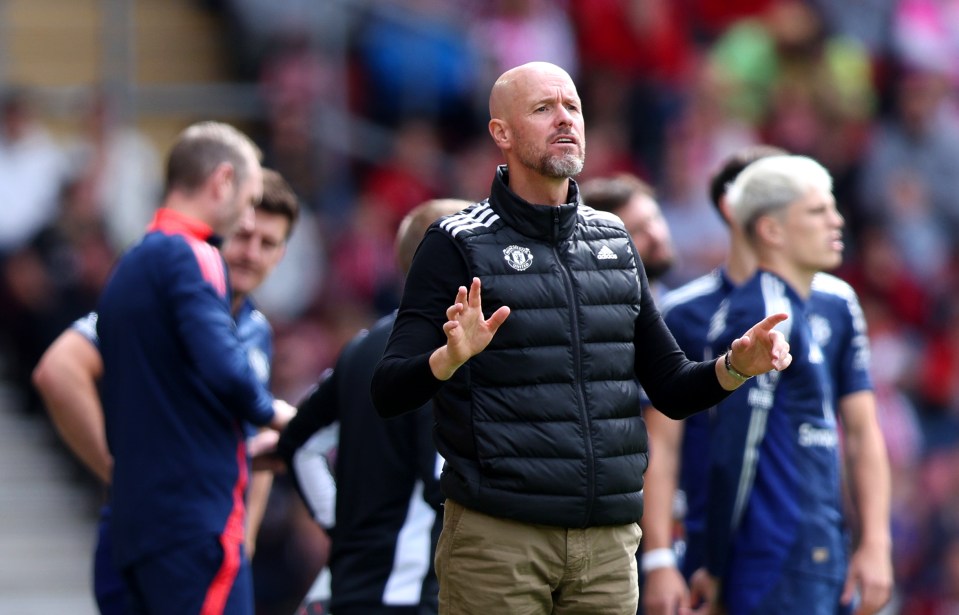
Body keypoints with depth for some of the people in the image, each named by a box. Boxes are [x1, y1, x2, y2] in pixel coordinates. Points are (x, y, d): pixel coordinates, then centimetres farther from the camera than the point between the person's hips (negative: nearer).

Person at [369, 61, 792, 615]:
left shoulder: (615, 243, 15)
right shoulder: (458, 245, 0)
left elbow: (672, 388, 18)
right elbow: (388, 393, -8)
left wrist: (736, 367, -2)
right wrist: (452, 357, -28)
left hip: (608, 543, 4)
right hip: (498, 537, -4)